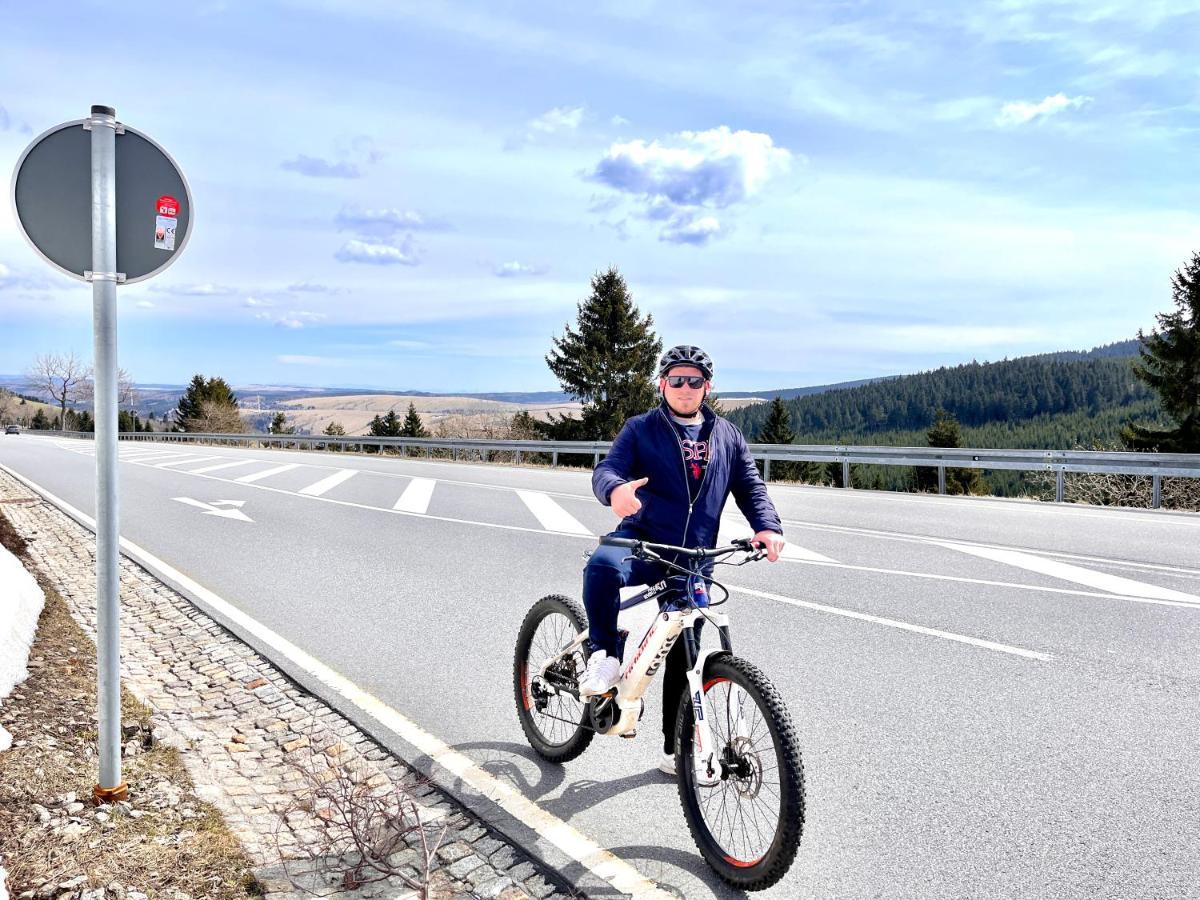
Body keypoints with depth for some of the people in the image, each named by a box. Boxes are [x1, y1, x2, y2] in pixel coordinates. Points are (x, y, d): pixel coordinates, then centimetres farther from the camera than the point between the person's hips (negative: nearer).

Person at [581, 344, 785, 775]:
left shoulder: (726, 435, 14)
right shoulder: (641, 429, 4)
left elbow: (751, 486, 12)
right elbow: (607, 469, -9)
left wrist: (767, 526, -10)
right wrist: (615, 490, -35)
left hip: (693, 562, 3)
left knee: (684, 659, 10)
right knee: (603, 566, -39)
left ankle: (677, 750, 26)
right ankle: (604, 656, -16)